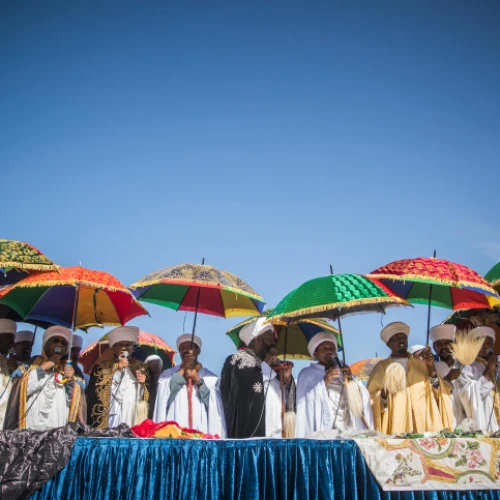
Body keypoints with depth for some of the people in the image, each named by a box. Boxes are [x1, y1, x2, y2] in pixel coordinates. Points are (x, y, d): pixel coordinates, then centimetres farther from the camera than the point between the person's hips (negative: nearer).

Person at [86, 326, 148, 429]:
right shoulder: (102, 366, 6)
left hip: (133, 419, 2)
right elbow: (98, 390, -8)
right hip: (109, 420, -2)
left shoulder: (139, 367, 12)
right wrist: (117, 370, -11)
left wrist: (142, 384, -5)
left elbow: (145, 397, 14)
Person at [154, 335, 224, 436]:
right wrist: (182, 371, -5)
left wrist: (199, 381, -8)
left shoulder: (211, 378, 8)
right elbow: (163, 401, -7)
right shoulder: (168, 375, 10)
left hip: (201, 434, 0)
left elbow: (214, 408, -3)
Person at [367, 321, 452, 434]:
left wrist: (432, 368, -8)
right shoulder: (381, 367, 8)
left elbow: (439, 393, 5)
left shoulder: (422, 364, 15)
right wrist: (383, 394, -17)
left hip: (425, 426, 2)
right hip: (396, 428, -2)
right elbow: (371, 398, 3)